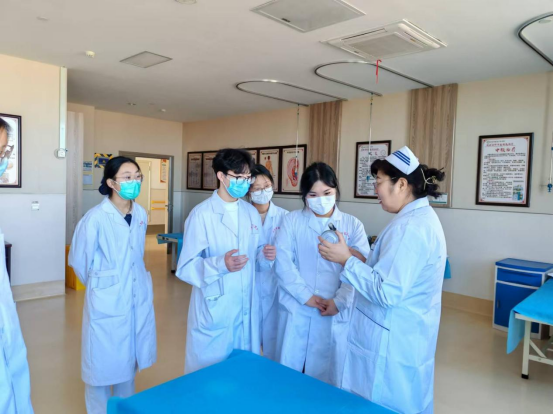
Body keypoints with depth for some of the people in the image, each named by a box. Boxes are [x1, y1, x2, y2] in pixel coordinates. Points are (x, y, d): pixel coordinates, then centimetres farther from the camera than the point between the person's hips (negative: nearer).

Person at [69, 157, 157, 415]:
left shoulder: (141, 214, 0)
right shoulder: (95, 218, -17)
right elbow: (79, 261, -5)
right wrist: (101, 285, 8)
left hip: (139, 298, 5)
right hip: (107, 302, -5)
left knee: (129, 359, 20)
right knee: (103, 361, 10)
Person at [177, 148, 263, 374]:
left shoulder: (252, 213, 7)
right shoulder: (201, 214, -13)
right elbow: (186, 267, -14)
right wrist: (220, 264, -31)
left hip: (247, 309, 5)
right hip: (213, 310, -5)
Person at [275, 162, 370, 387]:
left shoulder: (353, 225, 3)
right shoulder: (292, 220, 3)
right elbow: (283, 263, -6)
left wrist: (339, 302, -15)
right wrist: (306, 296, -12)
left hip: (336, 313, 0)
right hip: (296, 309, 0)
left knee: (328, 372, 11)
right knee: (289, 371, 12)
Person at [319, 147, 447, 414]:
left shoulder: (409, 227, -25)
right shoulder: (423, 217, 7)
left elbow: (387, 293, -27)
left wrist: (347, 260, -20)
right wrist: (362, 260, 6)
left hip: (391, 344, -10)